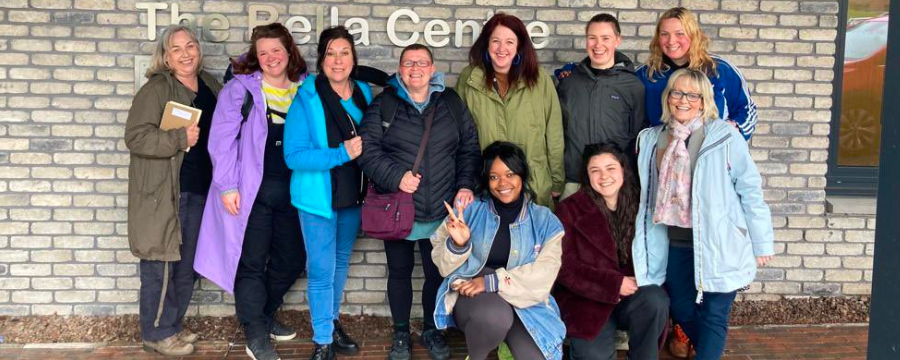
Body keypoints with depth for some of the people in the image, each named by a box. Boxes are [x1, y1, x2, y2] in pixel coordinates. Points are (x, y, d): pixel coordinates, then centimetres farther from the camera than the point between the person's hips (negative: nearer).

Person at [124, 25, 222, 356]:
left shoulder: (211, 86, 10)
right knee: (161, 264, 2)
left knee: (187, 264, 15)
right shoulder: (156, 89, -11)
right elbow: (135, 136, -19)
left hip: (198, 192, 7)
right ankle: (157, 333, 16)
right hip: (163, 194, -7)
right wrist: (179, 139, -25)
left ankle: (173, 325, 30)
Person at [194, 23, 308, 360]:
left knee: (291, 259, 15)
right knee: (252, 263, 2)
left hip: (290, 190, 5)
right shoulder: (241, 87, -5)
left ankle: (264, 316, 37)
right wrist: (227, 185, -15)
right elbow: (222, 138, -9)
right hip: (250, 191, -5)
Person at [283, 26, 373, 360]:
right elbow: (293, 155, -22)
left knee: (341, 263, 20)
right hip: (318, 196, -5)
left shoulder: (364, 92, 0)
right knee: (321, 270, 1)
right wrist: (342, 153, -28)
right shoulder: (306, 98, -17)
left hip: (353, 195, 6)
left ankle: (333, 323, 39)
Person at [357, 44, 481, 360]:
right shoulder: (383, 104, 0)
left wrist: (466, 185, -4)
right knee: (400, 272, 13)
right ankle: (401, 334, 32)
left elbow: (469, 148, 8)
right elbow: (368, 149, -7)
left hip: (442, 213, 2)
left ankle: (432, 331, 34)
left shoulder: (451, 103, 6)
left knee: (438, 273, 12)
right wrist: (395, 177, -19)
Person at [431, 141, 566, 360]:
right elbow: (444, 266, 7)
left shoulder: (545, 220, 5)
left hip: (524, 302, 1)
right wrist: (457, 245, -16)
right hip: (469, 295, -1)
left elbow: (544, 274, -7)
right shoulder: (469, 211, 6)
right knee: (495, 315, -35)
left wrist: (492, 282, -17)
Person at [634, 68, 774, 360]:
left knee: (713, 316, 2)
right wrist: (643, 242, 14)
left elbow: (750, 190, -7)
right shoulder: (651, 139, 4)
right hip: (675, 245, 5)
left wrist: (762, 243, -5)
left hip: (718, 245, -5)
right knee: (682, 312, 16)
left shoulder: (725, 137, -11)